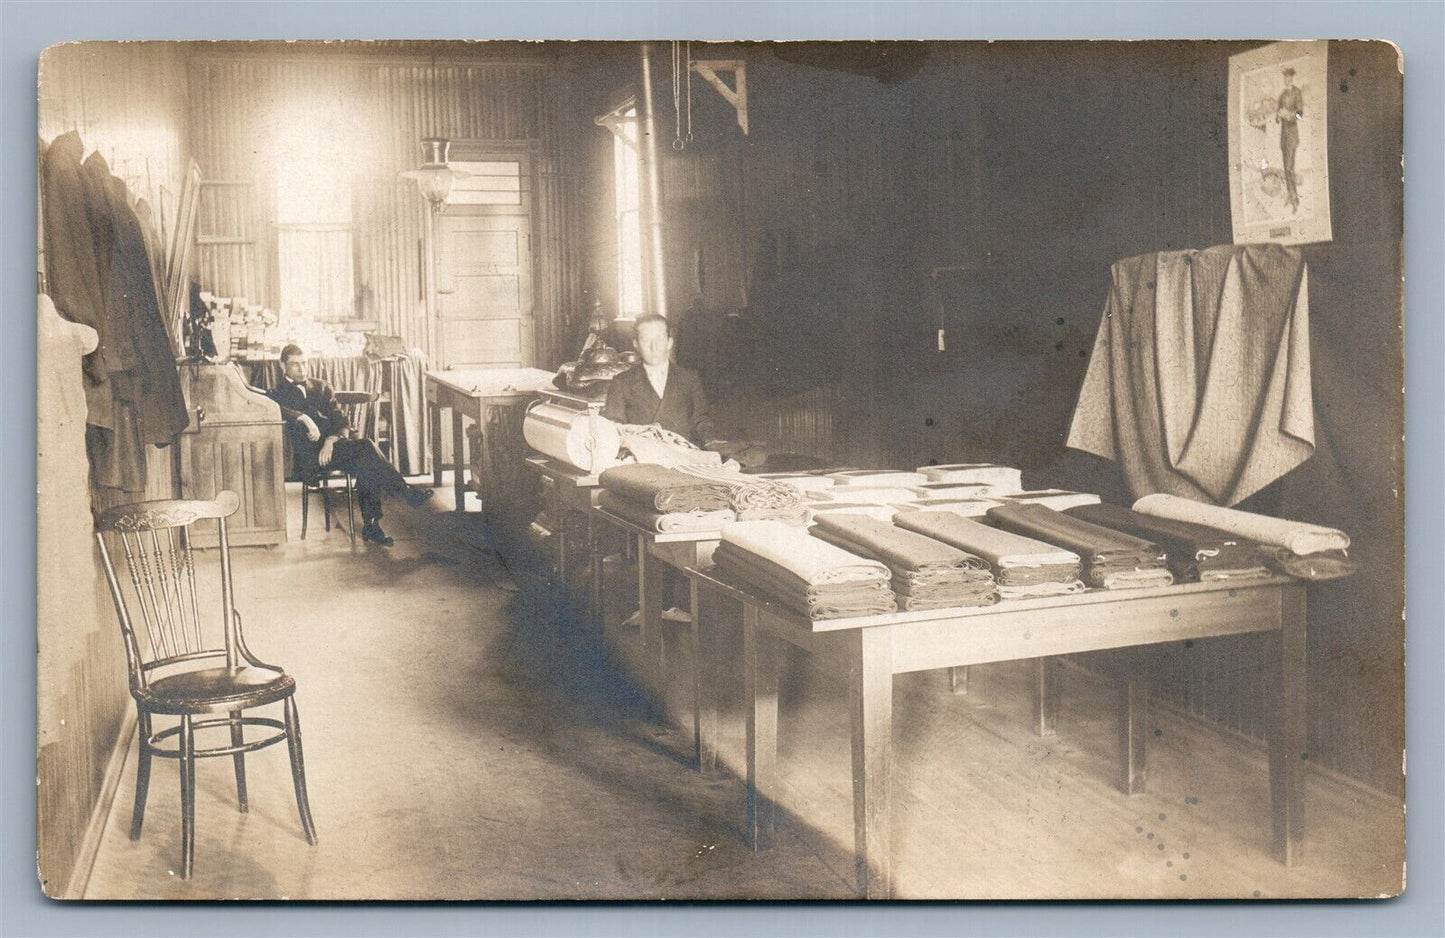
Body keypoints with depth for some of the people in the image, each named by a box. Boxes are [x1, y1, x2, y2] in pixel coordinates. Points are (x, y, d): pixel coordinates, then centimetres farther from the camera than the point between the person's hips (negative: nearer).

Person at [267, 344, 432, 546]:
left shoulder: (321, 387, 22)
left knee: (366, 462, -30)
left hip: (332, 446, 4)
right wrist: (303, 418, -24)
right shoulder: (277, 394, 11)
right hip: (307, 458, -4)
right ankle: (407, 493, -22)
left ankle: (371, 526, -28)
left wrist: (331, 441, -8)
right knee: (366, 448, -28)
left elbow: (343, 422, 13)